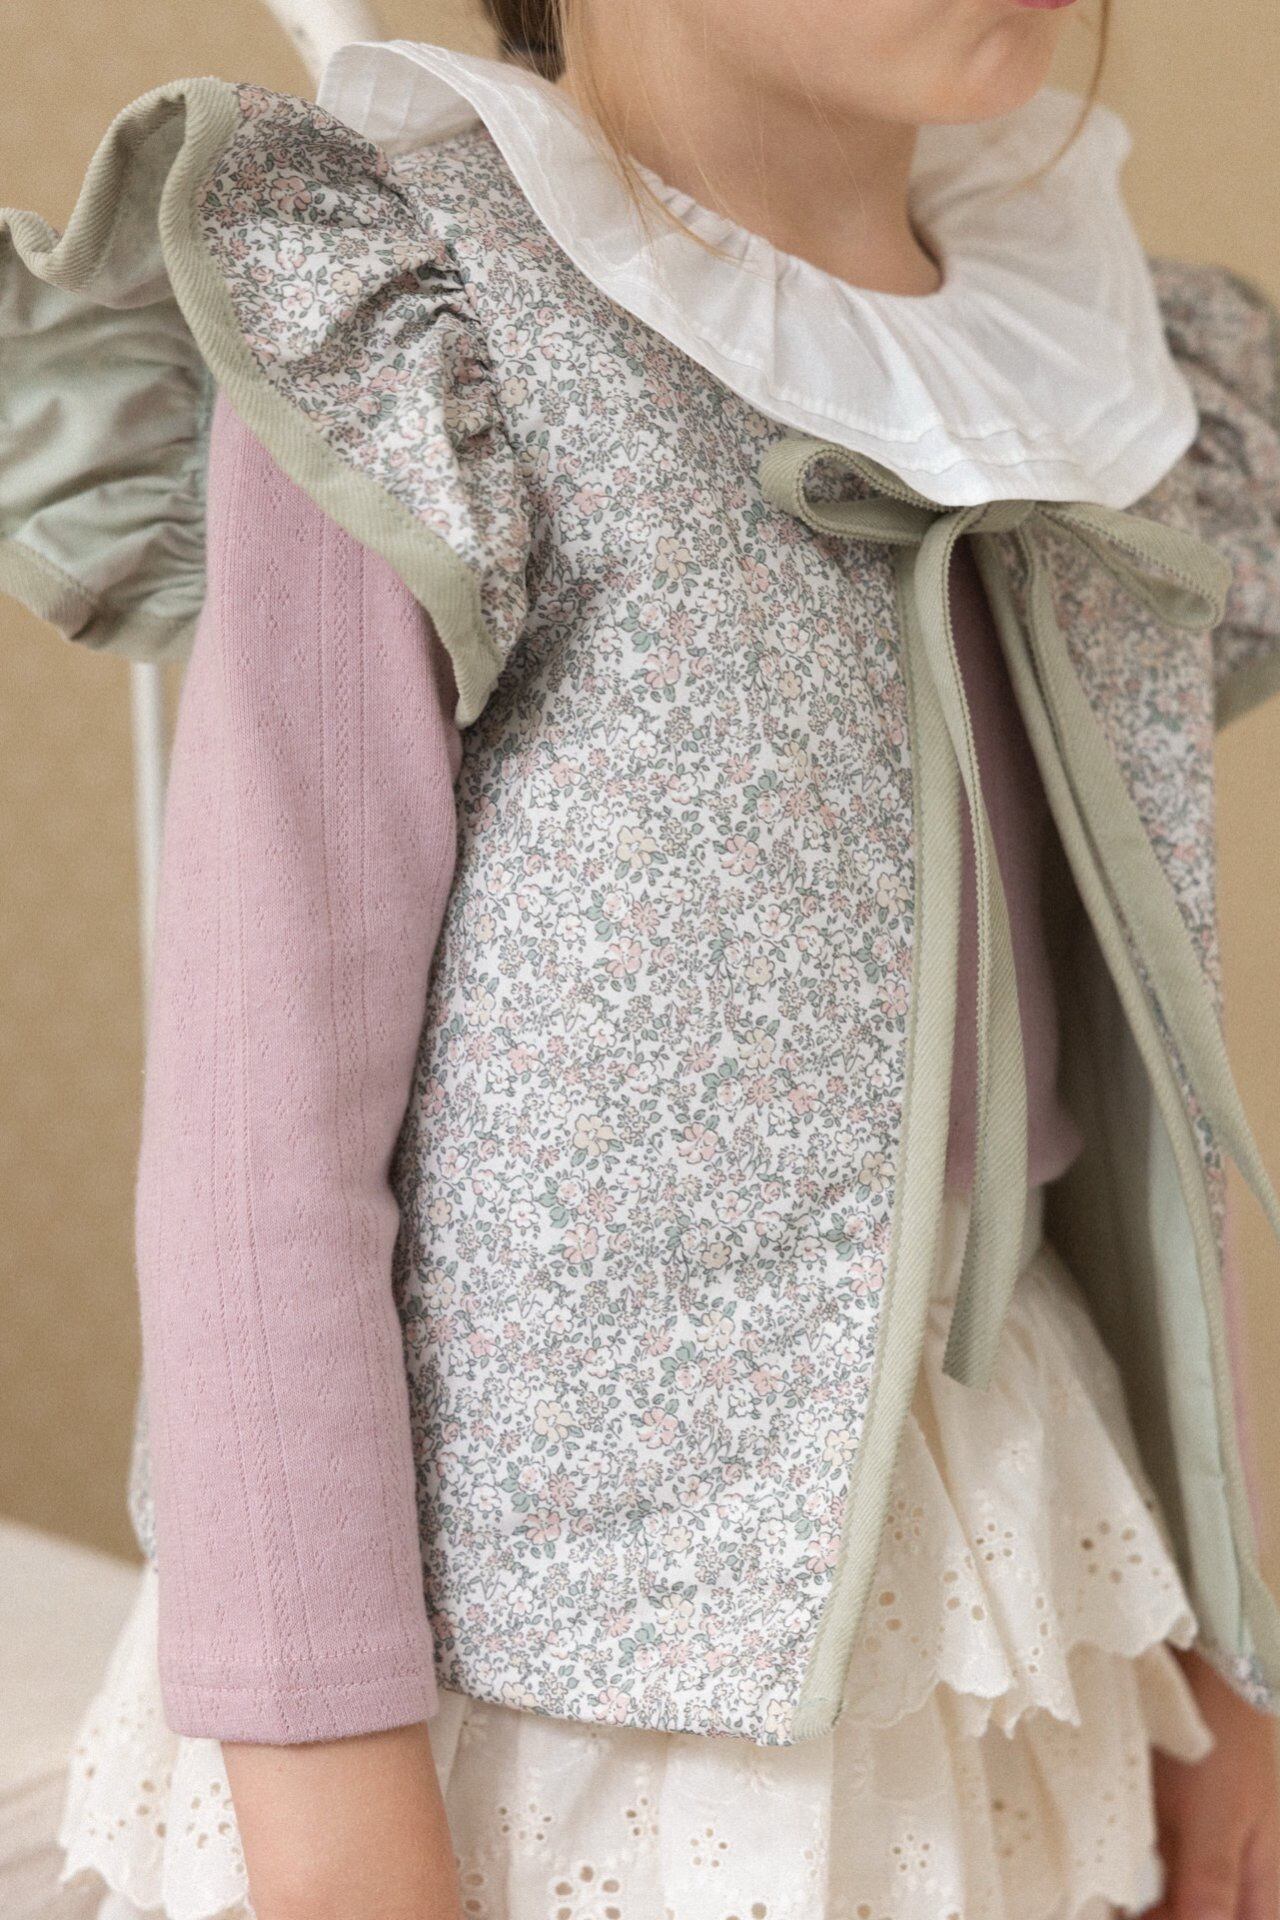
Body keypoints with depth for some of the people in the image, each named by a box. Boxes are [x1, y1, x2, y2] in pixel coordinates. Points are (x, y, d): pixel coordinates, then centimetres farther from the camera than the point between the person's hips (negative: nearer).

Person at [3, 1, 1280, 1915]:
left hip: (943, 1587, 6)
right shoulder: (391, 361, -13)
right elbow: (258, 1110, -13)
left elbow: (1100, 1079, 9)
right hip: (526, 1596, -6)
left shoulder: (1073, 384, 5)